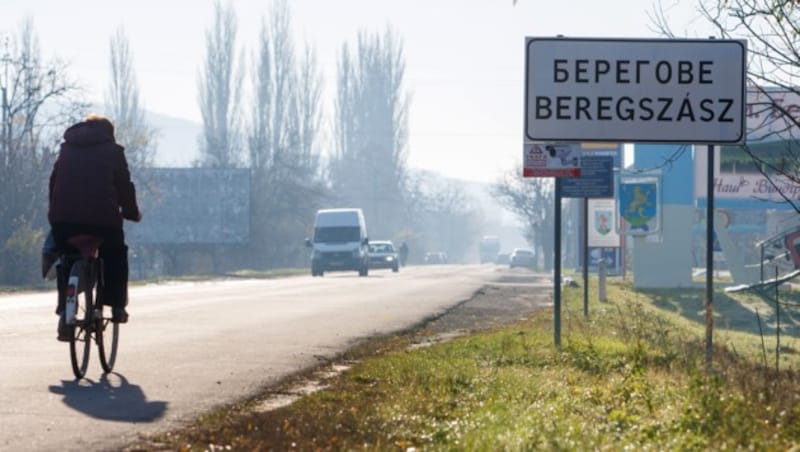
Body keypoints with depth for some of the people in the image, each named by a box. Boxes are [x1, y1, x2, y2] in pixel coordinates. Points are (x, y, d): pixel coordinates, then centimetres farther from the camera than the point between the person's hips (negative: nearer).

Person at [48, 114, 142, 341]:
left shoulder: (67, 149, 19)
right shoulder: (112, 151, 9)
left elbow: (53, 182, 19)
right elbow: (124, 186, 6)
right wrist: (132, 213, 19)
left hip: (63, 219, 2)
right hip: (102, 218, -2)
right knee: (116, 254, 22)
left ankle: (64, 312, 6)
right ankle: (117, 307, 14)